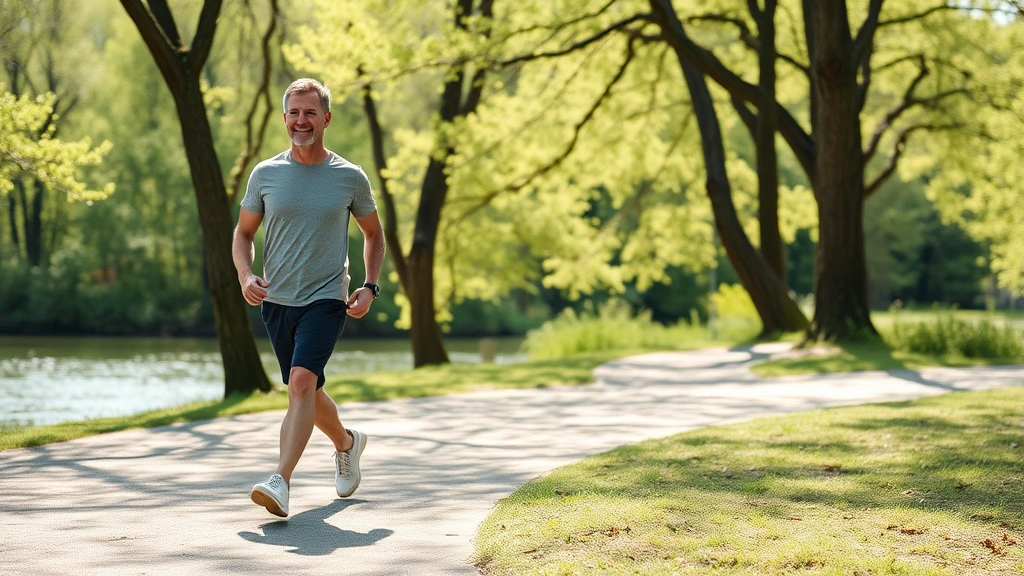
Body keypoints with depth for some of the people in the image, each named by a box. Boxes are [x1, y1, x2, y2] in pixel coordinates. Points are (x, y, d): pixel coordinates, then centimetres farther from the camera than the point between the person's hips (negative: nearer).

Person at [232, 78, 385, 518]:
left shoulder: (350, 178, -1)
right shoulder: (265, 174, 3)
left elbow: (373, 234, 13)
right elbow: (243, 233, 12)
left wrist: (370, 287, -1)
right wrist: (245, 275, -8)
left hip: (326, 300, -3)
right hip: (276, 301, 4)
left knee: (302, 382, -23)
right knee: (306, 391, 17)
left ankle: (281, 481, -29)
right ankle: (346, 442, 46)